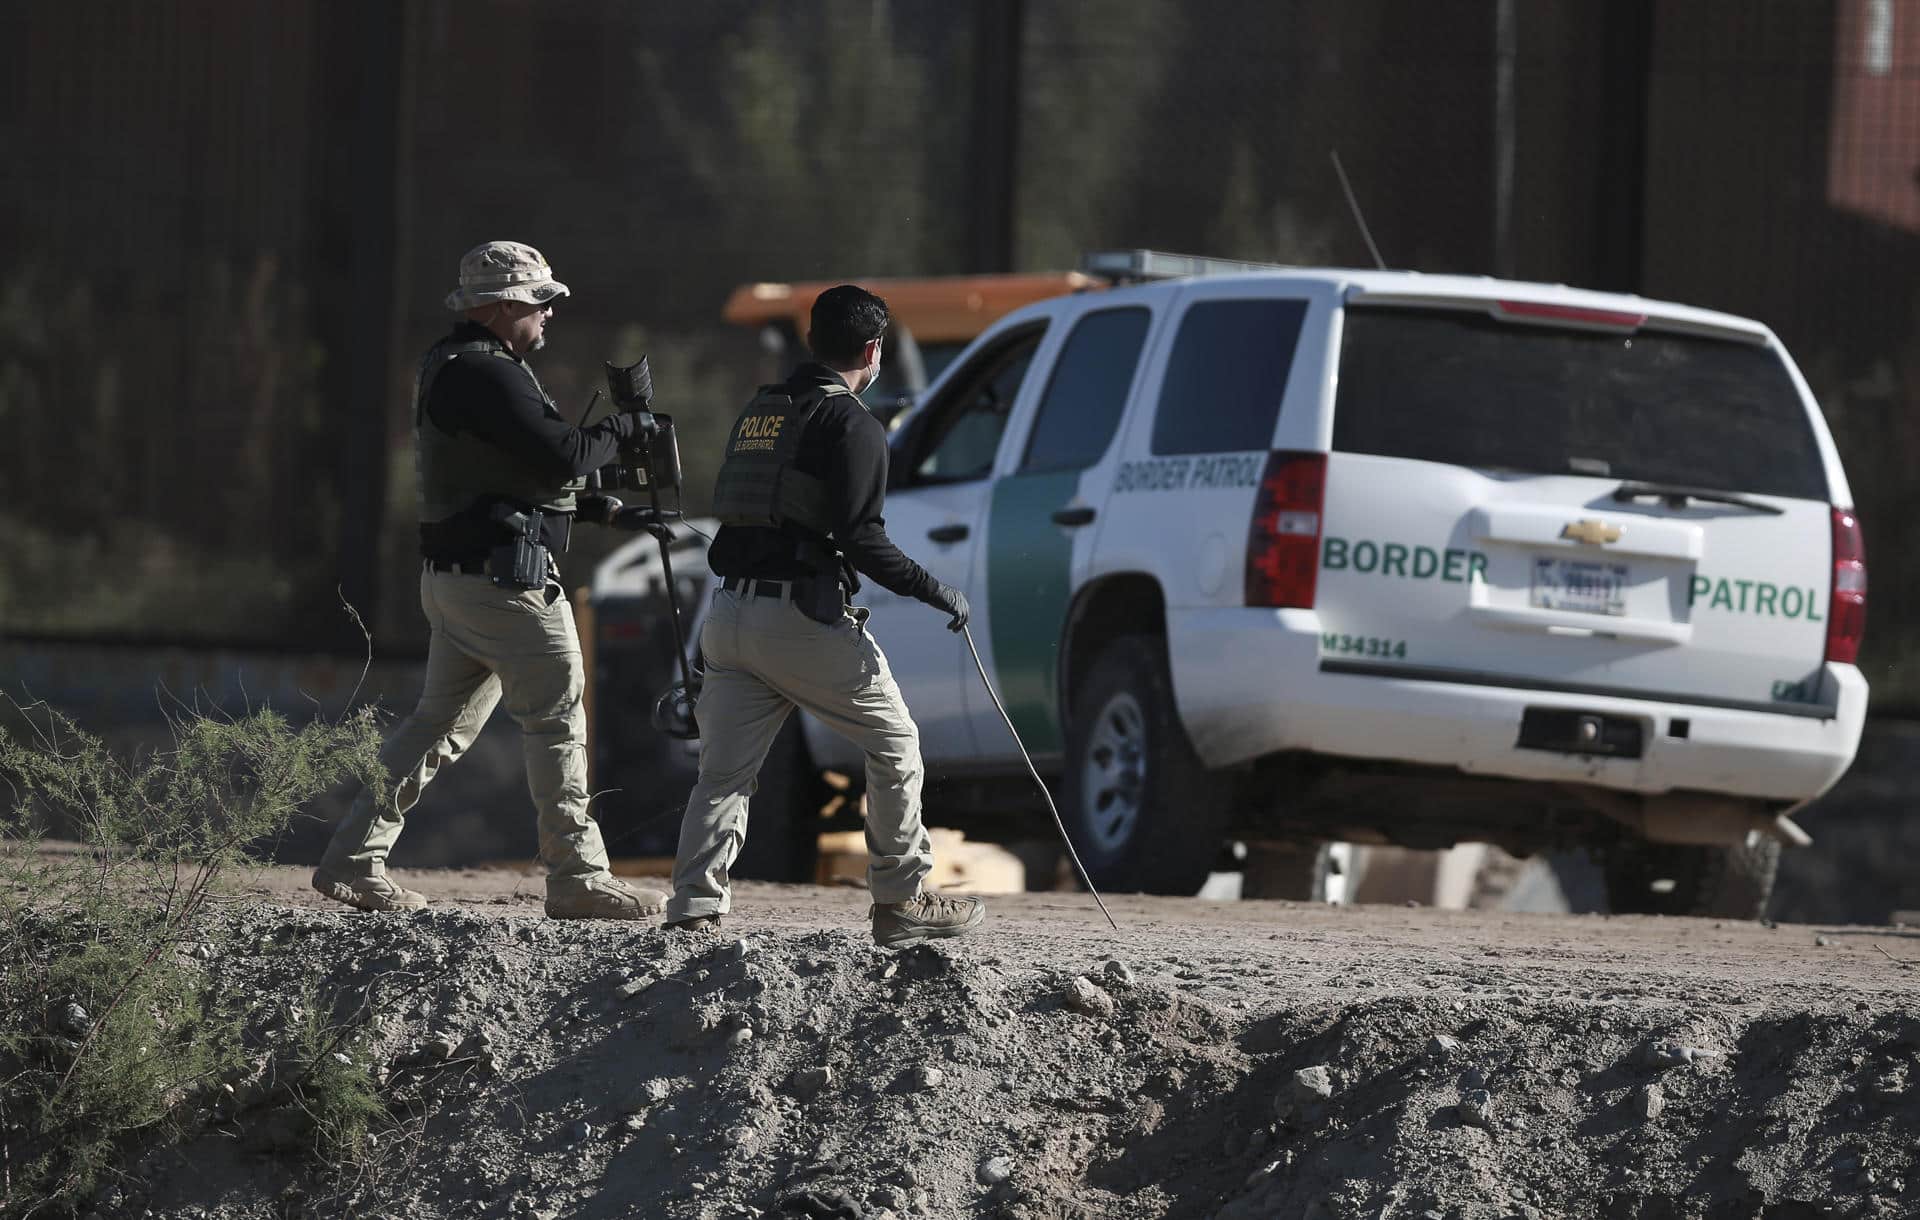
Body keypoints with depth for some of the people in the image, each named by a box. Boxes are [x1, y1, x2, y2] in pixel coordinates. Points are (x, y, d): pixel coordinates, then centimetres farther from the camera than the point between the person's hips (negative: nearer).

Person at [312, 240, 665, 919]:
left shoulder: (448, 368, 17)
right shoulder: (486, 376, -16)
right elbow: (561, 457, -23)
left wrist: (597, 509, 16)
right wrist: (624, 429, -5)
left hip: (453, 576, 10)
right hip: (501, 577, -10)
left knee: (441, 723, 14)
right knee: (559, 717, -3)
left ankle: (352, 862, 13)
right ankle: (578, 879, -1)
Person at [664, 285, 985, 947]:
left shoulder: (759, 409, 17)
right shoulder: (852, 424, -6)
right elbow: (859, 537, -14)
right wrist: (934, 590, -7)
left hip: (730, 614, 6)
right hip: (805, 618, -6)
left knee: (723, 773, 3)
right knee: (895, 748, 10)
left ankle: (693, 911, -10)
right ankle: (901, 901, 14)